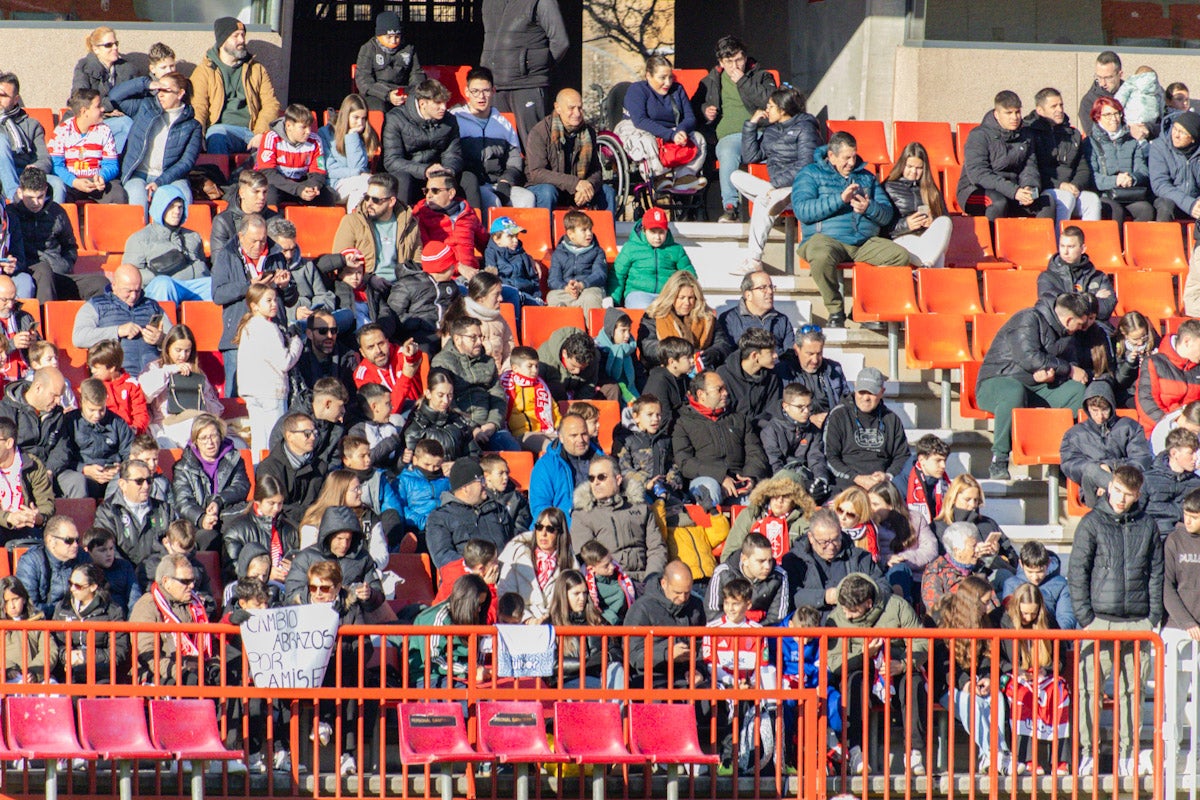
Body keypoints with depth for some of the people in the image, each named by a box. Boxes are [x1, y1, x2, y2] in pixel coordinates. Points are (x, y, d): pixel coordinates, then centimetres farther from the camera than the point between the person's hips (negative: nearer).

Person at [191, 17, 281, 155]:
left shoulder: (257, 69, 21)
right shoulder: (205, 70, 12)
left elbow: (271, 104, 10)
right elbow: (198, 107, 0)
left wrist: (261, 133, -10)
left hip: (253, 132, 2)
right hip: (224, 129, -2)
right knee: (216, 134, -38)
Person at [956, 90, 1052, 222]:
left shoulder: (1025, 136, 12)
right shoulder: (979, 136, -9)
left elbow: (1029, 167, 9)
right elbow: (978, 174, -19)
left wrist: (1030, 188, -17)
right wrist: (1013, 191, -29)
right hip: (976, 190, -5)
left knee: (1047, 203, -18)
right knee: (999, 202, -38)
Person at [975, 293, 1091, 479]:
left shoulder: (1062, 333, 13)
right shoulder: (1029, 319, -13)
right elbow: (1029, 358, -23)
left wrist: (1051, 373, -12)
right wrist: (1069, 370, -15)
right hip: (996, 383, -7)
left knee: (1079, 390, -12)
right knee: (1015, 393, -43)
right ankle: (998, 462, -35)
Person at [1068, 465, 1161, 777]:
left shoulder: (1147, 526, 9)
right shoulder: (1092, 523, 1)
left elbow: (1156, 573, 13)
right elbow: (1077, 572, 0)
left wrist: (1154, 616, 5)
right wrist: (1084, 616, -6)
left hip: (1137, 621, 2)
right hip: (1100, 619, -2)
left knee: (1131, 689, 6)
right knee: (1089, 687, -6)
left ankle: (1127, 752, 11)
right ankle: (1087, 751, -1)